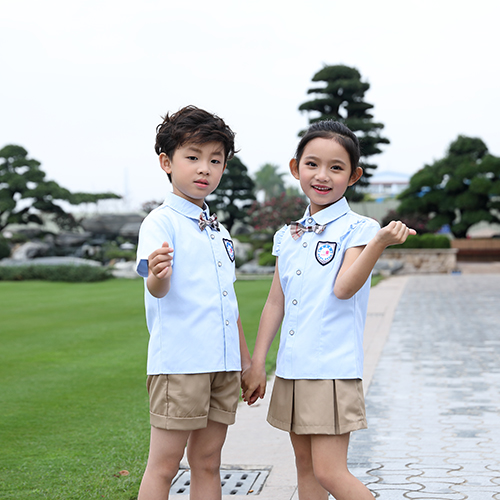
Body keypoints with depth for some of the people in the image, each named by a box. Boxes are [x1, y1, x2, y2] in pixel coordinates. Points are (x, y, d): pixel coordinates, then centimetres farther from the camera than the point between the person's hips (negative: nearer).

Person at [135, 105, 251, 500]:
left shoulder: (218, 230, 18)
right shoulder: (162, 221, -5)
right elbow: (158, 288, -20)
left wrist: (247, 359, 23)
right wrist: (157, 274, -43)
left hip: (223, 363, 7)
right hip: (179, 361, -7)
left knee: (207, 463, 12)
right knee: (165, 464, -3)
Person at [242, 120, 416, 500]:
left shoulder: (357, 229, -6)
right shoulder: (287, 237, 11)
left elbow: (344, 288, -20)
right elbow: (275, 302, 14)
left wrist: (380, 242, -33)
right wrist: (257, 363, 12)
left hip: (332, 369, -6)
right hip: (291, 369, 6)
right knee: (305, 466, 14)